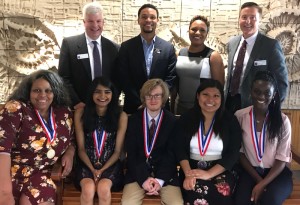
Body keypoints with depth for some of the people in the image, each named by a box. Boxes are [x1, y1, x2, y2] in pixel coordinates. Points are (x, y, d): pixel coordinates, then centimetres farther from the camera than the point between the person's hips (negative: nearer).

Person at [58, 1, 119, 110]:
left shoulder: (114, 48, 3)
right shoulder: (69, 44, -2)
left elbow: (117, 80, 6)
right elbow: (64, 77, -4)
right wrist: (76, 102, -12)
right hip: (79, 107, -1)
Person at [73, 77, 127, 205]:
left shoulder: (121, 116, -2)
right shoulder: (81, 113, -2)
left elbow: (117, 151, 0)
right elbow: (81, 148, 1)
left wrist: (102, 170, -12)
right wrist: (92, 169, -11)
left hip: (110, 165, 0)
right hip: (86, 164, 0)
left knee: (103, 188, -30)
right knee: (88, 188, -29)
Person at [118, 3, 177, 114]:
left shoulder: (168, 48, 2)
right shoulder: (126, 47, 0)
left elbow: (170, 78, -1)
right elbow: (123, 78, -4)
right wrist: (140, 103, -11)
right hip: (133, 106, 0)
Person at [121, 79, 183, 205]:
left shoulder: (172, 121, 0)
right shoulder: (133, 120, 2)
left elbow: (172, 153, -2)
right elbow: (131, 154, -2)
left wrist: (160, 180, -14)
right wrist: (143, 179, -14)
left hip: (165, 173, 0)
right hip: (138, 173, 0)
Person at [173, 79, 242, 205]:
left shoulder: (230, 121, 2)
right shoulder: (186, 118, 5)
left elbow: (233, 154, -4)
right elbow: (179, 149, 0)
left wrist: (208, 174, -16)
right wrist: (188, 174, -17)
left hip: (221, 170, 0)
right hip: (192, 168, 0)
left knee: (221, 193, -31)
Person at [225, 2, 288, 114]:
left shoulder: (271, 45, -11)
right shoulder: (232, 43, 6)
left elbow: (282, 83, -9)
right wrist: (225, 98, 8)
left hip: (254, 106, -4)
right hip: (230, 102, 5)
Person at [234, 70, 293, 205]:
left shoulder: (283, 121, -8)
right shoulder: (240, 116, -6)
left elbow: (282, 158, -7)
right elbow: (239, 152, -1)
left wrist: (263, 184, -19)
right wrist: (258, 179, -10)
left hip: (276, 172, -1)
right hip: (250, 170, 1)